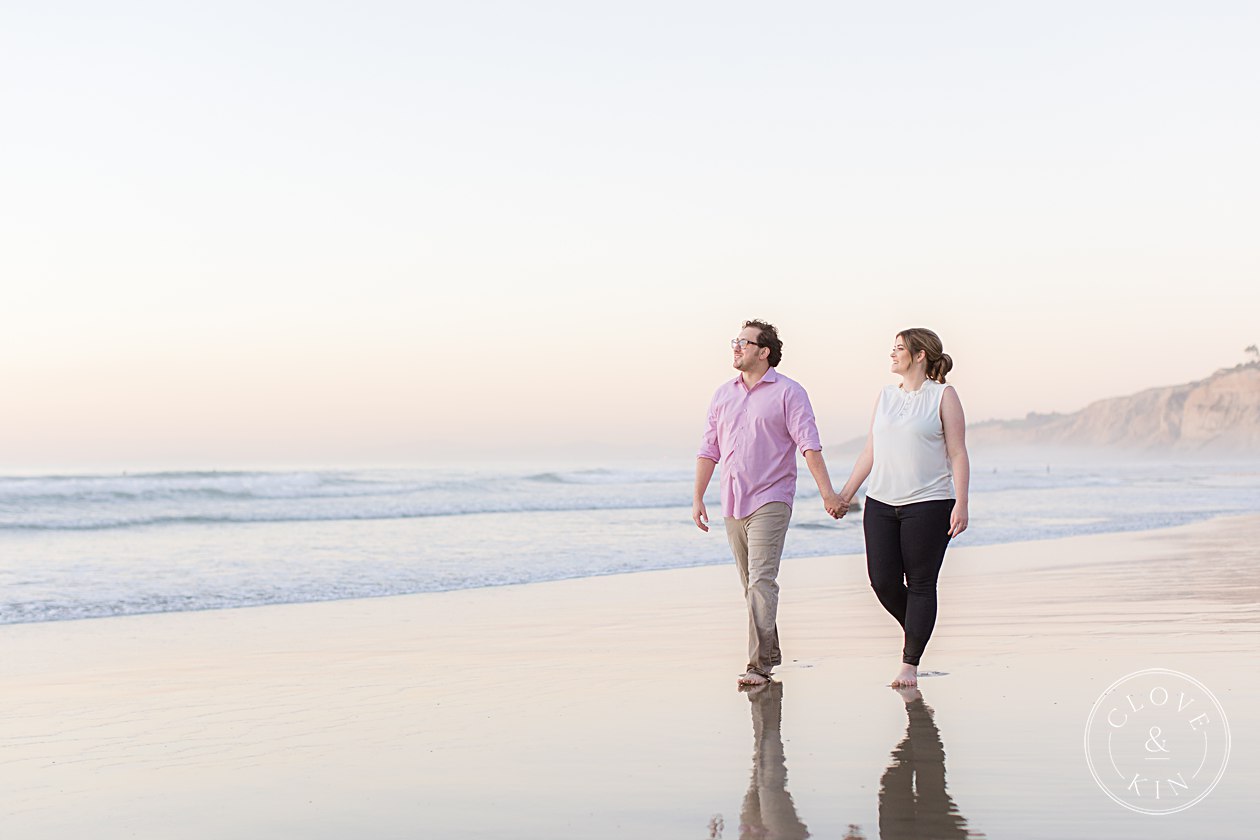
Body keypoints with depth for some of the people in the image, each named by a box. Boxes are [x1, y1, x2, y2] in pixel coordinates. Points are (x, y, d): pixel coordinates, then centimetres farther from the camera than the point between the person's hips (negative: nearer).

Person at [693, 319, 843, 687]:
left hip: (770, 501, -6)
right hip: (732, 504, 6)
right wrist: (698, 498, 13)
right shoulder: (723, 395, 13)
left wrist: (826, 491, -19)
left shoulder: (788, 393, -3)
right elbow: (709, 450, 16)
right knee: (750, 584, 11)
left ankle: (759, 664, -18)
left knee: (761, 581, -15)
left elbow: (809, 445, -11)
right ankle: (770, 653, 23)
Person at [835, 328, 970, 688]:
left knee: (920, 584, -2)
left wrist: (961, 504, -12)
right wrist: (846, 493, 14)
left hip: (928, 504, -5)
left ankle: (910, 664, 5)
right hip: (881, 503, 5)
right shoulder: (886, 395, 13)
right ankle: (916, 630, 27)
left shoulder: (943, 395, -1)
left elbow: (958, 454, -4)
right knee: (883, 582, 0)